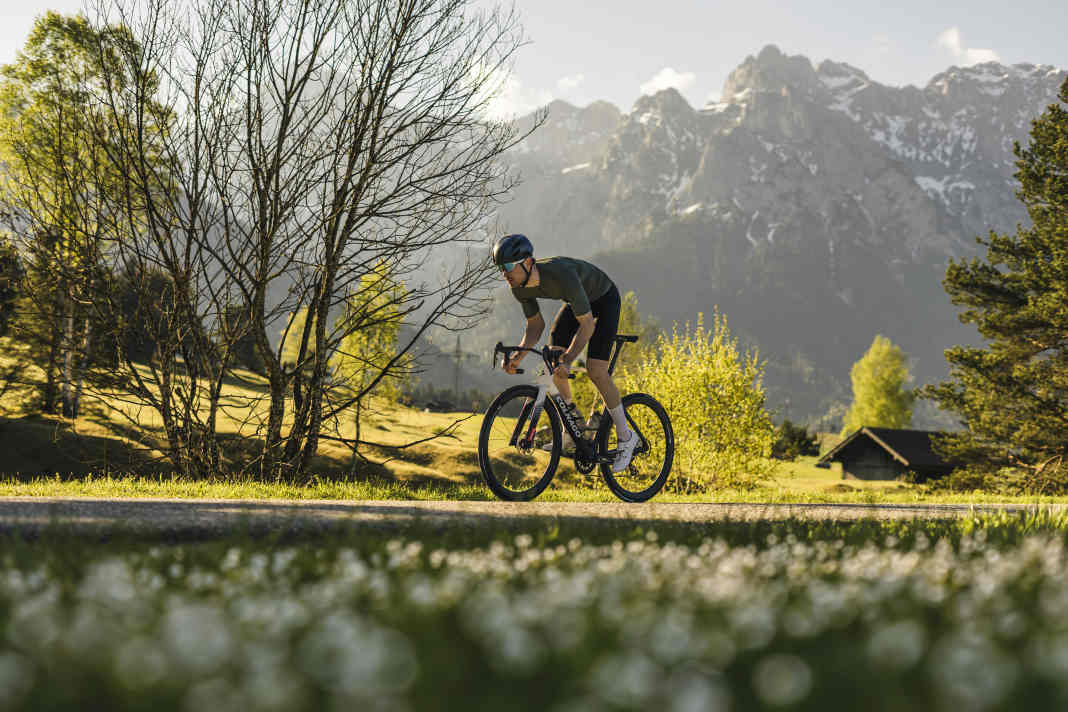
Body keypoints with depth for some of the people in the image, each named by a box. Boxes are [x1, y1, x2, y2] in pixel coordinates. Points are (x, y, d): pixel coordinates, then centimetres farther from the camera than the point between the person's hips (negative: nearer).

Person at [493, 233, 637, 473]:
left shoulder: (561, 274, -42)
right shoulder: (519, 286, -20)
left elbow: (586, 324, -37)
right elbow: (535, 325, -7)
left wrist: (568, 360, -47)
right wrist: (519, 355, -24)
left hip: (604, 299, -7)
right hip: (576, 301, 7)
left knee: (595, 370, -17)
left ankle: (625, 437, -4)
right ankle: (573, 420, 8)